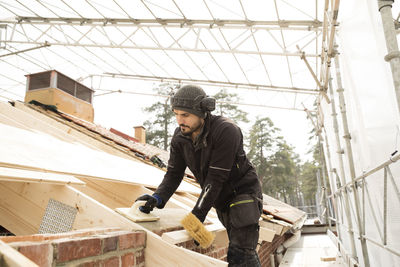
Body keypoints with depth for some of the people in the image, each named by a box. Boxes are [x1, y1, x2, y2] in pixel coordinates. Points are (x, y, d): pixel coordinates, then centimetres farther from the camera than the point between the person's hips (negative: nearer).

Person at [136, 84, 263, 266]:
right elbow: (173, 173, -6)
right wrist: (158, 198, -24)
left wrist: (197, 216, -30)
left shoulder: (227, 131, -29)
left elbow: (215, 178, -30)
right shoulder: (180, 137, -8)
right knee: (237, 247, 14)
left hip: (244, 194, -6)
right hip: (222, 200, 6)